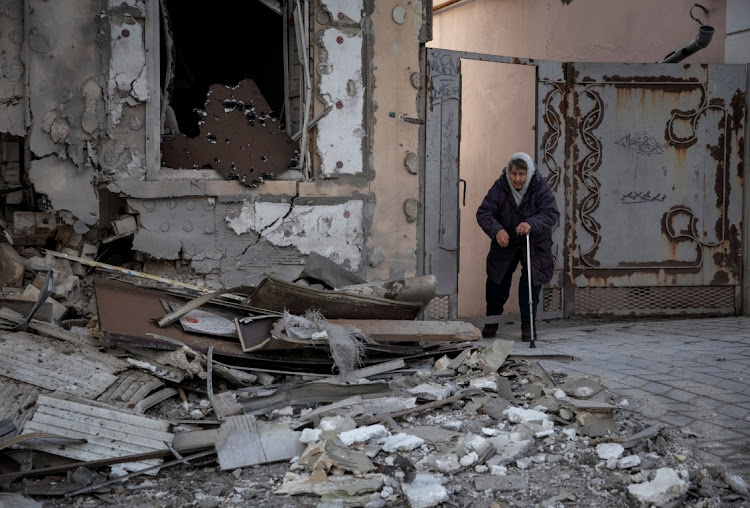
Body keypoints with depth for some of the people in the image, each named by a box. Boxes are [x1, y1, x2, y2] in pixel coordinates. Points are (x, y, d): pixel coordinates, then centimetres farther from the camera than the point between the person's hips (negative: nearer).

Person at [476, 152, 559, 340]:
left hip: (535, 244, -2)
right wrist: (496, 230, -39)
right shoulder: (499, 187, -15)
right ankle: (491, 321, 27)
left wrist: (531, 223, -47)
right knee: (497, 282, 7)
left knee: (531, 282, -9)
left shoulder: (541, 188, -19)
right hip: (505, 243, 2)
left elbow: (552, 213, -27)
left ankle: (528, 324, 6)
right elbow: (483, 213, -19)